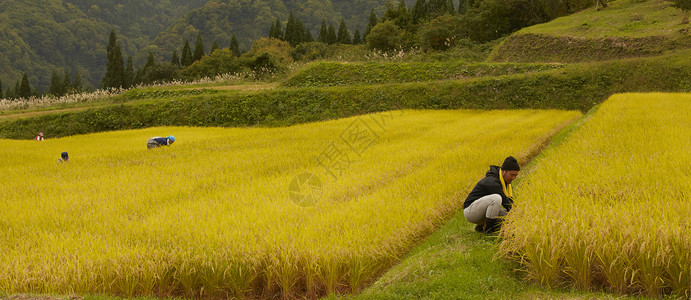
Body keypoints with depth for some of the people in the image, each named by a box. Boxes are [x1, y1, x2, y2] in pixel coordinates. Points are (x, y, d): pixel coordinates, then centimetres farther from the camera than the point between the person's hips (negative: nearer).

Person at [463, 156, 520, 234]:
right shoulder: (492, 182, -24)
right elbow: (505, 202, -25)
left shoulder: (506, 181, 7)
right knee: (496, 198, -31)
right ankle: (489, 228, -18)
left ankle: (481, 226, 9)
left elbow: (510, 201, 7)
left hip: (481, 212, 10)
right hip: (470, 211, -10)